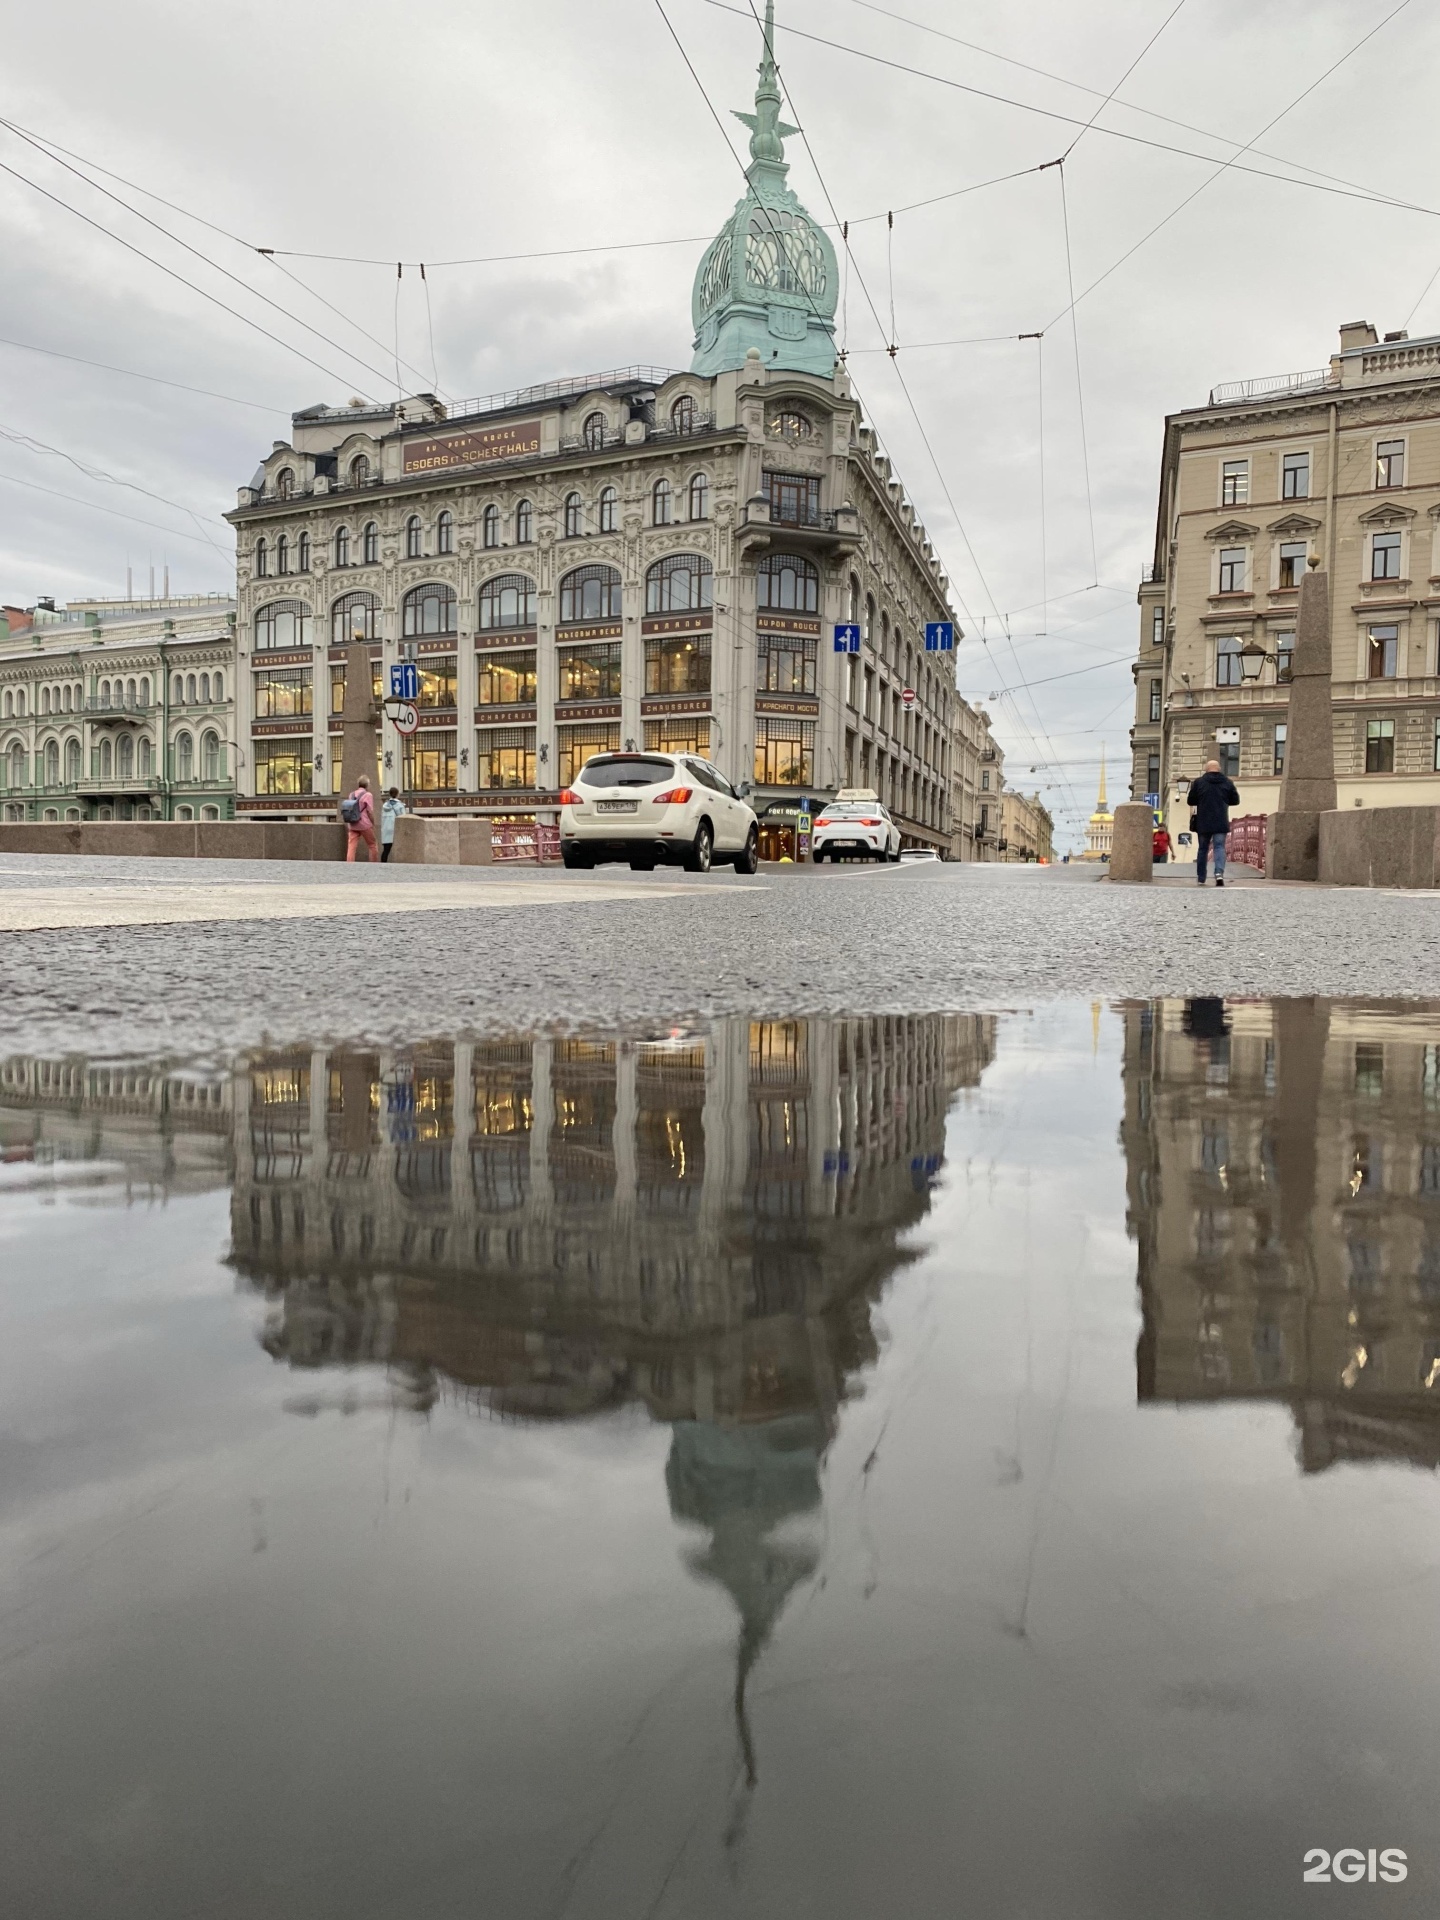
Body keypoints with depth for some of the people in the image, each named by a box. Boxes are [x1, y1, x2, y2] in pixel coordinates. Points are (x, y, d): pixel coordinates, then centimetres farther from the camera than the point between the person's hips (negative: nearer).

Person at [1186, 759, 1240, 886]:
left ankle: (1201, 878, 14)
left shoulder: (1198, 782, -3)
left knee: (1202, 849, 10)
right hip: (1221, 823, 0)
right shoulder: (1228, 782, 3)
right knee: (1219, 847, -1)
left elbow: (1190, 801, 2)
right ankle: (1219, 872, -24)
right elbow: (1235, 801, 10)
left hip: (1203, 823, 0)